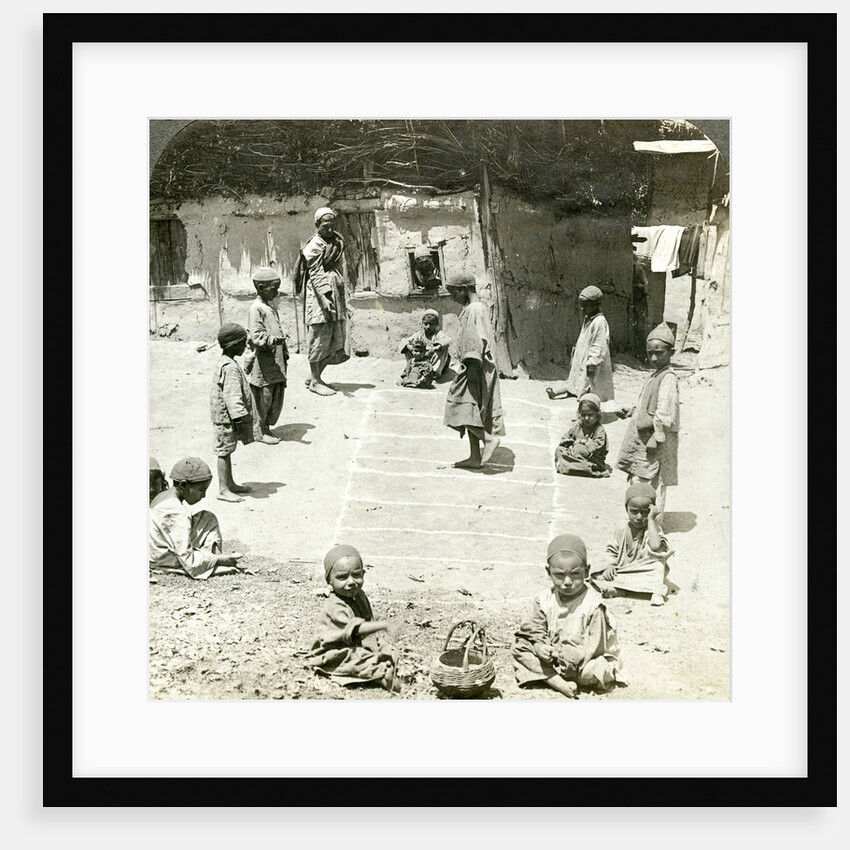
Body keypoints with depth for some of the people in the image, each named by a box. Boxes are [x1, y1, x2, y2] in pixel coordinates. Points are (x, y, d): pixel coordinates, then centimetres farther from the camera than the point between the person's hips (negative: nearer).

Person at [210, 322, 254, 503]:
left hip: (226, 416, 10)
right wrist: (240, 418, -23)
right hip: (226, 416, -10)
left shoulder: (225, 363, 12)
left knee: (226, 451, 17)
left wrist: (242, 417, 24)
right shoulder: (230, 368, -21)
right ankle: (223, 490, -1)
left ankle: (230, 484, 26)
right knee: (225, 450, -5)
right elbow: (232, 396, -25)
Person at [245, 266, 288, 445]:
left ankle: (266, 427, 24)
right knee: (263, 398, -1)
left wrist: (284, 351, 23)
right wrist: (272, 340, -35)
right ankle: (259, 432, 10)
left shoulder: (272, 306, 17)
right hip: (263, 363, -9)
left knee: (277, 398, 12)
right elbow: (255, 335, -20)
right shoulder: (256, 308, -12)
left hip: (276, 362, 9)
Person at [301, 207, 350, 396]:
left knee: (336, 338, 7)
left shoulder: (336, 243, 17)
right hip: (319, 295, -8)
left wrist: (342, 300, 20)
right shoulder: (315, 246, -8)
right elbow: (314, 274, -15)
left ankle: (315, 376, 17)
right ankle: (315, 381, 3)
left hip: (335, 295, 8)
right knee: (320, 337, -5)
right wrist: (324, 297, -24)